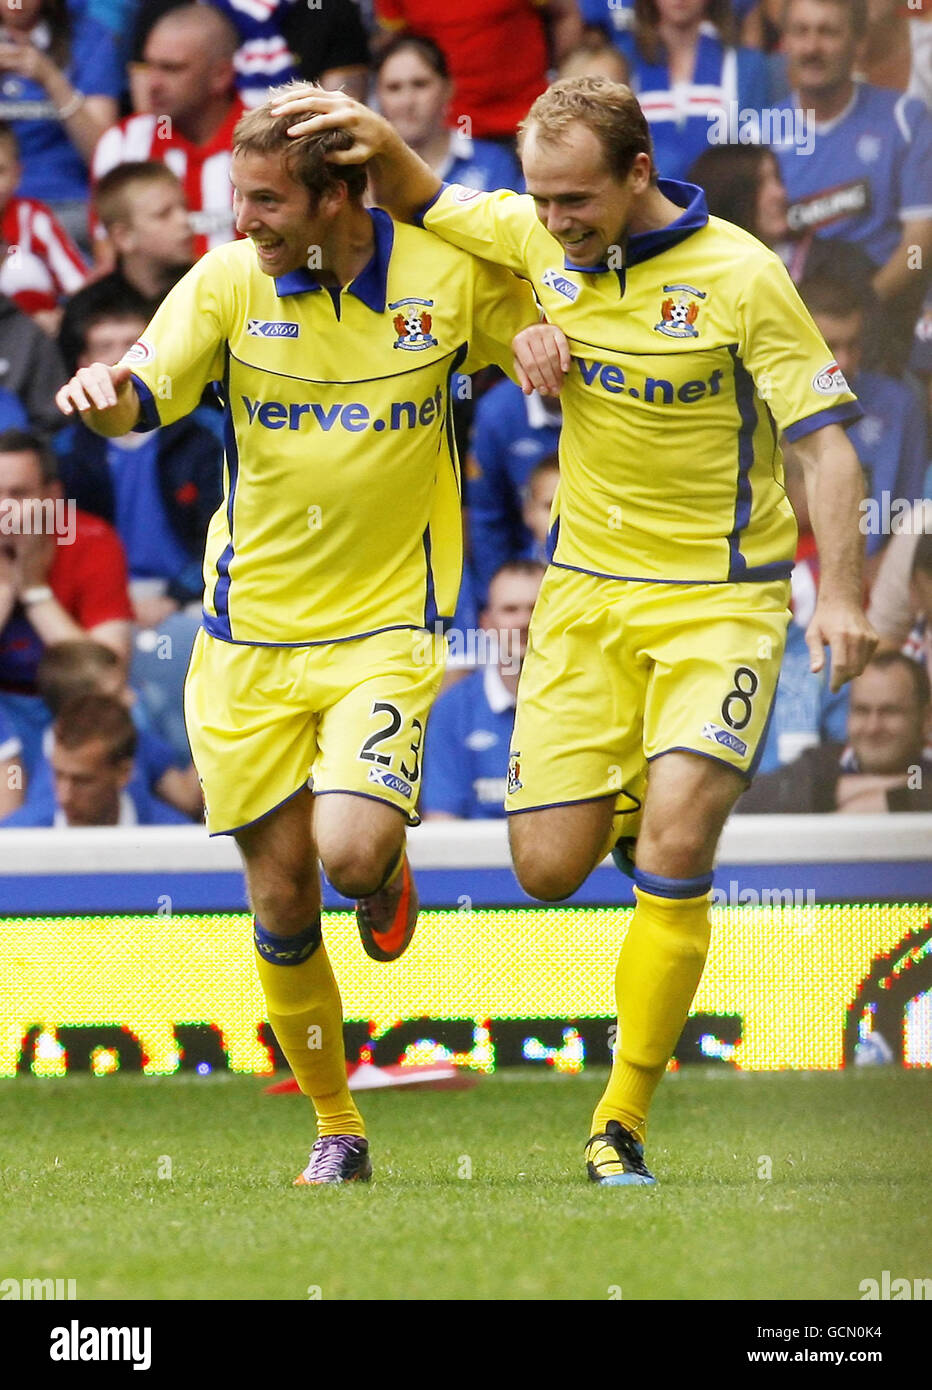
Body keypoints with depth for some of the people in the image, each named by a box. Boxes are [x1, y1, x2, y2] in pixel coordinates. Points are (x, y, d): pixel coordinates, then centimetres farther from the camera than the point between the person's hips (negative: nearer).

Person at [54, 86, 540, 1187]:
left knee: (350, 853, -23)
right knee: (282, 903, 4)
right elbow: (142, 398, -12)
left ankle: (388, 873, 16)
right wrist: (105, 391, -36)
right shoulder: (230, 281, -5)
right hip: (251, 632, 2)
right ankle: (337, 1127, 21)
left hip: (387, 628, -2)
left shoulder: (450, 276, -6)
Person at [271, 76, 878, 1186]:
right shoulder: (541, 240, -1)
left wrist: (840, 594, -21)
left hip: (721, 596, -4)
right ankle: (630, 805, 34)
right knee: (549, 868, -2)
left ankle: (622, 1123, -11)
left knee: (673, 849, -19)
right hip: (587, 593, 5)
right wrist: (380, 142, -6)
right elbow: (417, 203, 17)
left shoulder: (740, 275, -14)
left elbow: (823, 437, -12)